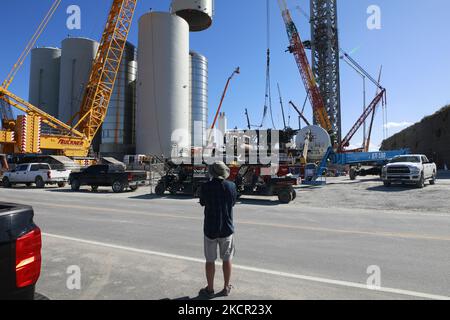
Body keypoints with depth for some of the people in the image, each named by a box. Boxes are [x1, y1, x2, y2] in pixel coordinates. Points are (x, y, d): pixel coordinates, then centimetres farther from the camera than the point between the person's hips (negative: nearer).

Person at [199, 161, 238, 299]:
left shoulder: (206, 187, -13)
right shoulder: (231, 186, -9)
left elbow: (202, 203, 1)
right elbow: (233, 203, 4)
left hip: (210, 228, -1)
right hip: (226, 228, 1)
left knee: (210, 260, 12)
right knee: (227, 259, 16)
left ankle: (210, 289, 24)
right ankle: (226, 288, 27)